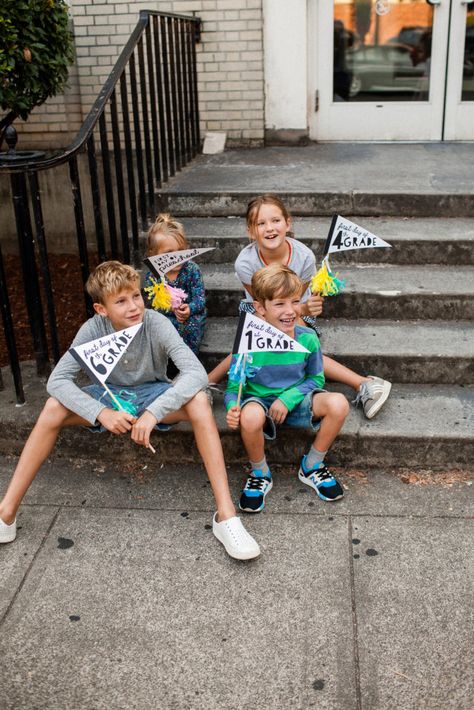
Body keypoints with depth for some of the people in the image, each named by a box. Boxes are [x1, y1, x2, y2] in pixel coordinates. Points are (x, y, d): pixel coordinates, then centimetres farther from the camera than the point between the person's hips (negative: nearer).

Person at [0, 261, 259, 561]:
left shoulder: (156, 324, -25)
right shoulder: (93, 329, -19)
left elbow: (197, 373, -35)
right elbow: (57, 379, -24)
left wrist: (153, 413, -45)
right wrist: (101, 413, -38)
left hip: (153, 394, -1)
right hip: (110, 395, 2)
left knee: (199, 401, -33)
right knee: (54, 408, -25)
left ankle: (226, 515, -33)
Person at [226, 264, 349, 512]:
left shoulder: (307, 338, -11)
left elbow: (316, 379, 1)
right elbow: (233, 388, -9)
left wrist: (288, 399, -16)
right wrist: (232, 409, -32)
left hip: (295, 402, 2)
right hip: (259, 402, -2)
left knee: (338, 403, -26)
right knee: (250, 415, -39)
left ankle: (312, 466, 1)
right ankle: (260, 474, -6)